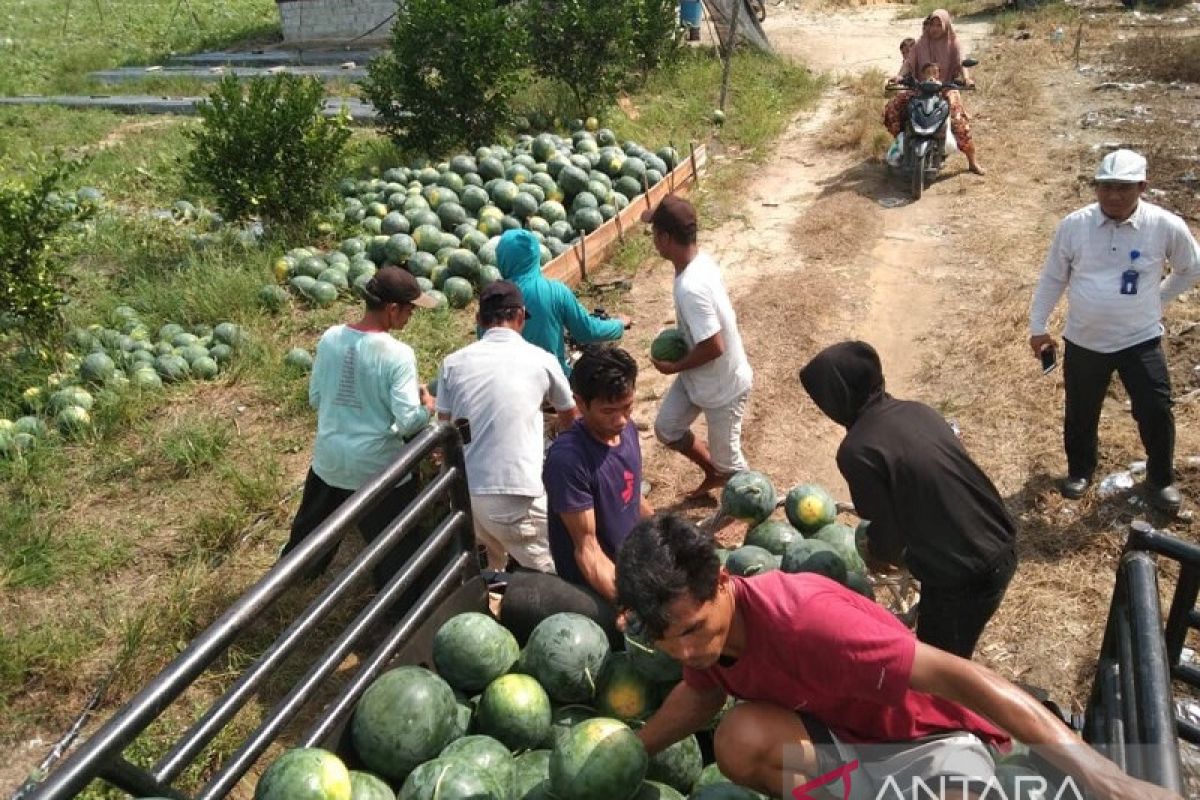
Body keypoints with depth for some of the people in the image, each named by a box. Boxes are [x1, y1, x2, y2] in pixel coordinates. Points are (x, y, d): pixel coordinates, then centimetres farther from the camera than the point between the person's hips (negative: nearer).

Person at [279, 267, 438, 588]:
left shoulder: (330, 338, -6)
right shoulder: (398, 355, -22)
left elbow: (315, 399, 5)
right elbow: (408, 422, -22)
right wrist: (428, 407, -2)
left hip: (328, 460, 6)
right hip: (378, 468, -6)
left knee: (313, 526, 31)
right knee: (394, 548, 15)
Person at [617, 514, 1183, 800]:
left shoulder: (802, 619, -35)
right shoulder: (696, 619, -12)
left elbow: (957, 677, -36)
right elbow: (701, 694, 13)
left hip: (932, 735, -6)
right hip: (846, 736, 6)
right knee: (739, 740, -24)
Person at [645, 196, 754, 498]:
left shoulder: (691, 287, -36)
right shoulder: (701, 260, -7)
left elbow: (713, 347, -33)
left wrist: (674, 367, -18)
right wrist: (683, 329, 7)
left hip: (723, 385, -9)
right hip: (697, 377, 9)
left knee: (725, 456, 10)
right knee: (667, 428, 20)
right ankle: (715, 473, 41)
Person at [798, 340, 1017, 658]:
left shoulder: (857, 450, -18)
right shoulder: (917, 410, 4)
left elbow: (887, 540, -11)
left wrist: (876, 552, 12)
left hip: (961, 576, -7)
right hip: (1002, 548, 8)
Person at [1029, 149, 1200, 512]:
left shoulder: (1166, 226, -13)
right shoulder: (1073, 225, -11)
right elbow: (1052, 278, 1)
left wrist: (1158, 299, 9)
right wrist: (1037, 326, 3)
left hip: (1141, 340, -1)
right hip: (1083, 341, 1)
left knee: (1156, 412, 5)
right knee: (1080, 413, 15)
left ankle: (1161, 479, 30)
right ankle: (1080, 470, 41)